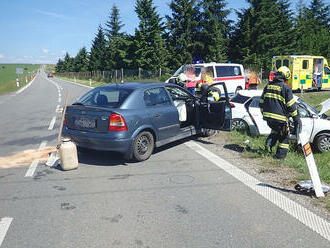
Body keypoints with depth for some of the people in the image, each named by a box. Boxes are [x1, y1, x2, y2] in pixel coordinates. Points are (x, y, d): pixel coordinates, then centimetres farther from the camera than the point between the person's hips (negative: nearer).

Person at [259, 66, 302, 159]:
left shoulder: (268, 85, 9)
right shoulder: (285, 87, -8)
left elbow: (262, 101, 16)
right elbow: (291, 105, -7)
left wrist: (264, 113, 28)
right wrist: (296, 117, 2)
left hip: (268, 116, 6)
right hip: (280, 117, -6)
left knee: (275, 129, 30)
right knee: (284, 136, 11)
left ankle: (269, 141, 8)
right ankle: (281, 154, 11)